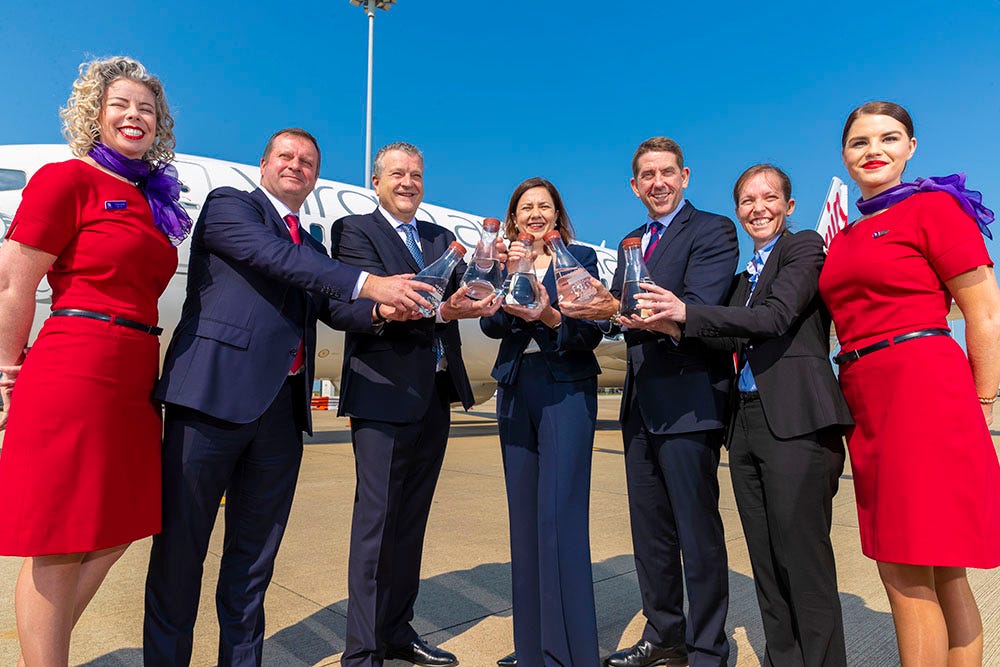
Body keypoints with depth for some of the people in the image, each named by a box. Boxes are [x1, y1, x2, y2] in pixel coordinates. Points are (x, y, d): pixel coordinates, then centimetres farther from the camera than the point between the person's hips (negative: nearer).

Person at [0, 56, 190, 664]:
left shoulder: (152, 199, 17)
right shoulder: (68, 178, -4)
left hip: (136, 379, 7)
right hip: (75, 373, -7)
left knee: (113, 534, 15)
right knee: (58, 548, 4)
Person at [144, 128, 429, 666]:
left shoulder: (313, 249, 23)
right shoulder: (228, 204, 5)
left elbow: (336, 308, 10)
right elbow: (276, 256, -13)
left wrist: (385, 308, -11)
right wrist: (368, 282, -22)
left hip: (282, 409, 6)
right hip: (213, 395, -5)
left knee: (255, 552, 13)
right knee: (181, 546, 4)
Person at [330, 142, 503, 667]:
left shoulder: (440, 239, 18)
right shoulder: (354, 230, -1)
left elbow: (461, 294, 6)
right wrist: (439, 312, -29)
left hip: (435, 396, 7)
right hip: (383, 393, -6)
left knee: (412, 518, 14)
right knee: (377, 519, -2)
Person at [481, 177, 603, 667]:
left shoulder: (580, 258, 3)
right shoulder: (503, 263, 12)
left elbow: (591, 333, -5)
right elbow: (490, 324, -2)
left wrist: (548, 315, -22)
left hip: (566, 390, -4)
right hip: (516, 391, 4)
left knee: (560, 512, -8)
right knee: (524, 514, 9)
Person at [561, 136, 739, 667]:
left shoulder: (711, 230, -5)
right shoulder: (631, 242, 19)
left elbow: (697, 307, -21)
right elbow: (613, 307, 9)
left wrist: (619, 311, -33)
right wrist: (587, 308, -11)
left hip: (688, 400, -7)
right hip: (641, 403, 8)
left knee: (698, 532, 3)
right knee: (649, 529, 16)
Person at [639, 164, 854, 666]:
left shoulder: (805, 247, 2)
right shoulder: (746, 275, 22)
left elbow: (777, 317, -14)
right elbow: (732, 340, 10)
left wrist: (688, 313, -18)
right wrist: (671, 323, -4)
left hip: (796, 422, -7)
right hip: (747, 421, 7)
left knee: (804, 562, -3)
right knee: (766, 565, 12)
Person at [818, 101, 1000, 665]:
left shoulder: (934, 206, -1)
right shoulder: (846, 237, 18)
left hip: (923, 391, -7)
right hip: (865, 400, 7)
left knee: (908, 578, -3)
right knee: (940, 576, 16)